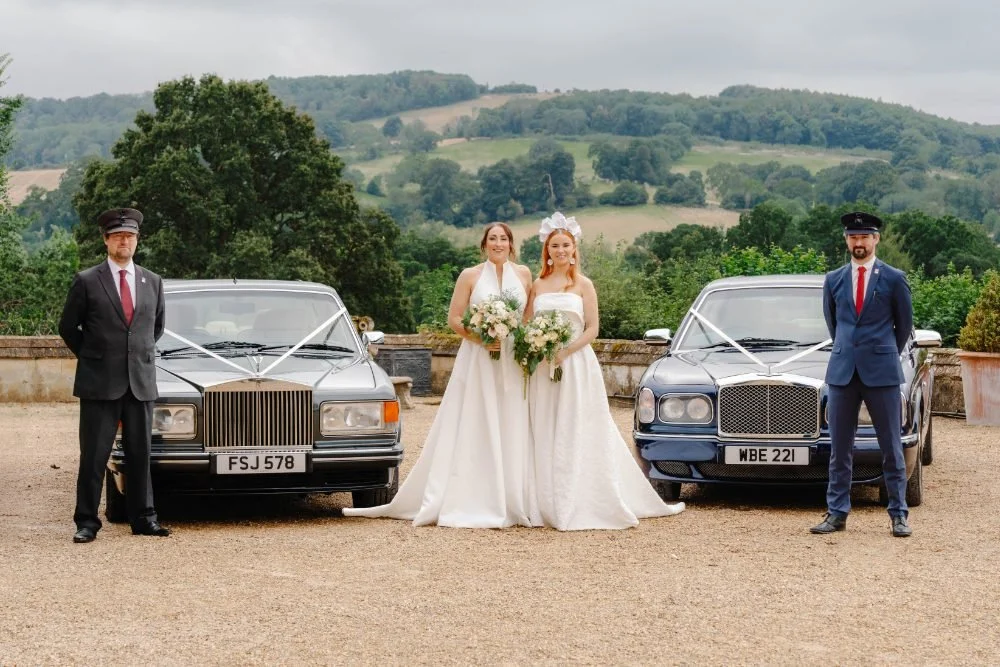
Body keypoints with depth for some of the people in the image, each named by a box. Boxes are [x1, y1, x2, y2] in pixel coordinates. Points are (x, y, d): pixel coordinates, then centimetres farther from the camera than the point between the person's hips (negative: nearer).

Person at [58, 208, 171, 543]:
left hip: (141, 382, 3)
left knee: (140, 454, 8)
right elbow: (68, 328, 6)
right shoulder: (86, 281, -2)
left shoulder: (153, 282, 9)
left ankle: (143, 518, 14)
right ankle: (87, 521, 3)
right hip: (99, 383, -3)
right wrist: (91, 358, 6)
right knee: (93, 457, -2)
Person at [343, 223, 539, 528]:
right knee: (472, 431, -3)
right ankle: (468, 502, -2)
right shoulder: (470, 276, 2)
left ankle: (514, 503, 6)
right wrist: (480, 338, -15)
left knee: (512, 431, 1)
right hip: (477, 361, -2)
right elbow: (454, 319, 0)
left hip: (514, 362, 2)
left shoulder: (523, 274, 9)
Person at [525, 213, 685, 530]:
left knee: (577, 434, -4)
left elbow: (592, 329, -2)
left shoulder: (583, 285, 3)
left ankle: (580, 504, -1)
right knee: (546, 436, 2)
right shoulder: (538, 285, 10)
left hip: (577, 365, -3)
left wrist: (565, 352, -15)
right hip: (543, 369, 3)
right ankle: (550, 504, 4)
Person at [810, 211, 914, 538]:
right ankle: (837, 513, 9)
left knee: (891, 447, 1)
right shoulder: (833, 280, 9)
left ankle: (898, 514, 6)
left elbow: (904, 324, 10)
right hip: (843, 372, 3)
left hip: (881, 373, -3)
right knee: (840, 449, 4)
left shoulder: (894, 279, 1)